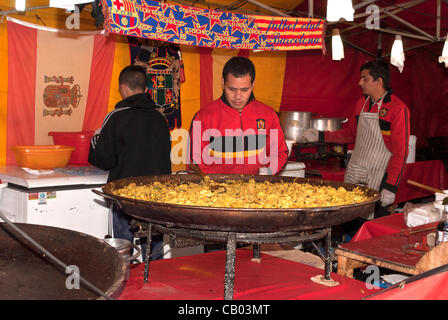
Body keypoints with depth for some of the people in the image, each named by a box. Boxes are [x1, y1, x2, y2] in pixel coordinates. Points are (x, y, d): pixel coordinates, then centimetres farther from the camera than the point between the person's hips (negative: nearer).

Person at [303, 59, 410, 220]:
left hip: (378, 179, -6)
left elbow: (400, 152, -12)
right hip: (354, 175, 6)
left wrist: (391, 187, -17)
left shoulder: (398, 109, -10)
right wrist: (322, 136, 18)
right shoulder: (361, 103, 12)